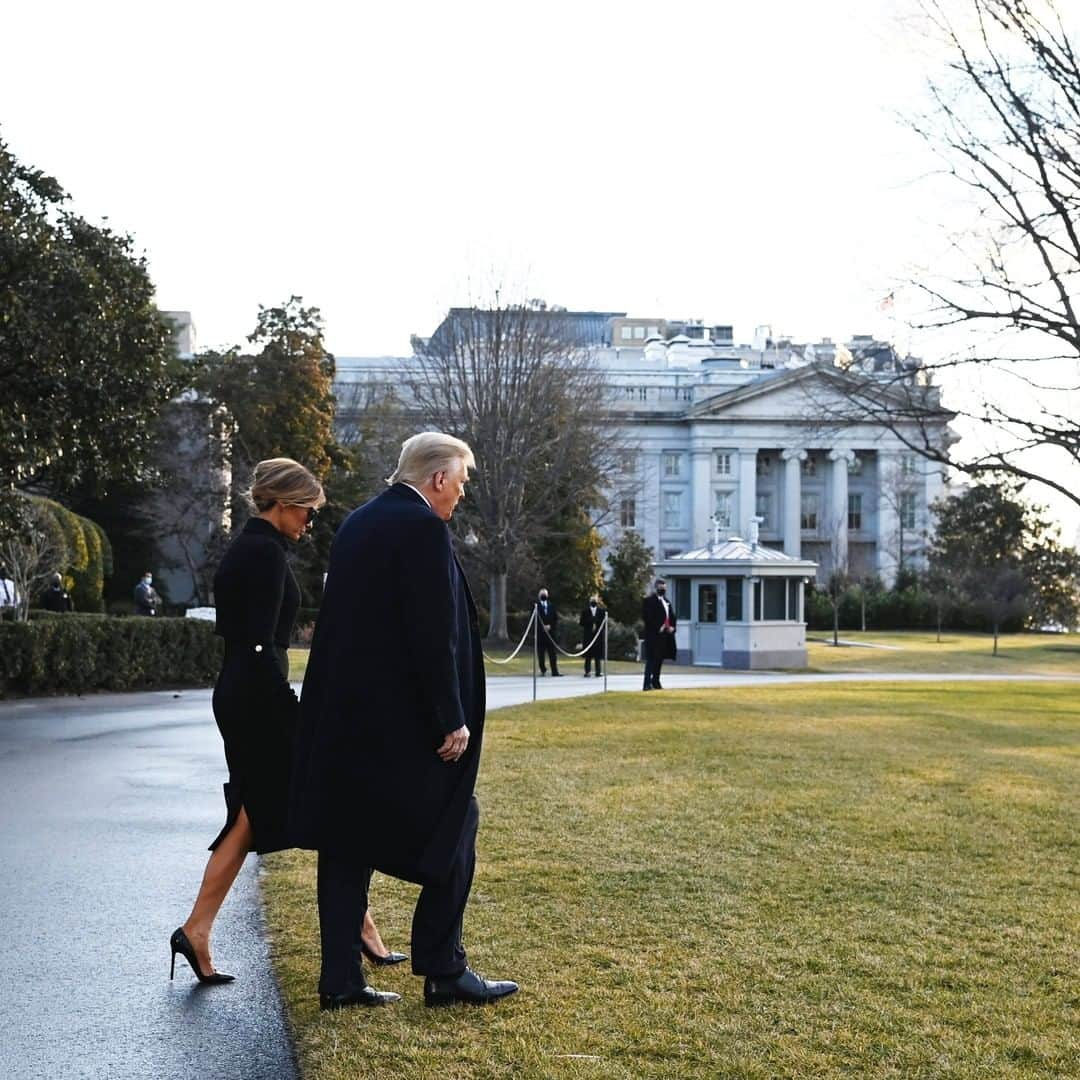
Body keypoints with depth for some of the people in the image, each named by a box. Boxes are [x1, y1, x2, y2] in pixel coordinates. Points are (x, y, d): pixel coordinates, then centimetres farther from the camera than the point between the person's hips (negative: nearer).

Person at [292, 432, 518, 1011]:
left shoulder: (358, 523, 13)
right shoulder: (423, 528, -13)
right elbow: (434, 633, -19)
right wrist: (452, 720, -15)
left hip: (343, 714, 9)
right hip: (402, 720, -8)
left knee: (348, 842, 10)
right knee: (451, 832, 6)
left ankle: (340, 979, 13)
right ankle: (444, 972, 10)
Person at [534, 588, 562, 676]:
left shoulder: (551, 606, 10)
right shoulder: (536, 605, 0)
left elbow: (556, 618, 8)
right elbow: (534, 619, -6)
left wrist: (550, 626, -7)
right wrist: (542, 627, -14)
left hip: (550, 631, 2)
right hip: (539, 632, -2)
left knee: (552, 652, 0)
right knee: (541, 652, 1)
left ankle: (555, 671, -1)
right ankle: (542, 670, 14)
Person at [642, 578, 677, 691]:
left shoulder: (667, 601, 19)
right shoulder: (649, 601, -6)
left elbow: (672, 617, 22)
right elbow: (646, 617, -15)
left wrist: (672, 627, 3)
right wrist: (658, 628, -17)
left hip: (665, 635, 8)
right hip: (653, 635, -8)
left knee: (660, 659, 13)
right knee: (651, 659, -10)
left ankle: (656, 682, 21)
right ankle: (647, 684, -12)